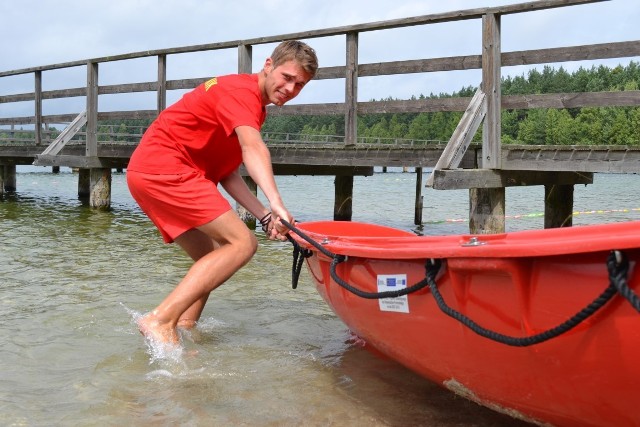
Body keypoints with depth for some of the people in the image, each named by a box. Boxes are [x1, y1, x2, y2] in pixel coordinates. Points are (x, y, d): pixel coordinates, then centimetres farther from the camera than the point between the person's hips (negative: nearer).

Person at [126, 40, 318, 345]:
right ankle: (161, 321, -20)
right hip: (164, 167, -11)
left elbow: (226, 173, 14)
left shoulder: (253, 105, 21)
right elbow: (253, 148, -29)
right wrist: (276, 203, -43)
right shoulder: (242, 90, -9)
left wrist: (265, 216, 2)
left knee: (214, 259, 13)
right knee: (243, 243, -15)